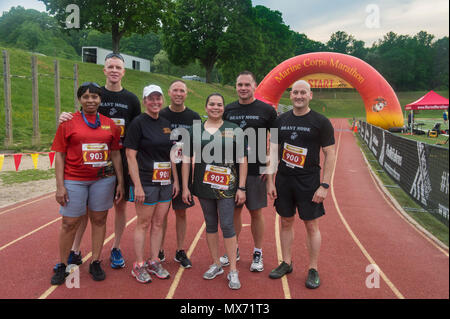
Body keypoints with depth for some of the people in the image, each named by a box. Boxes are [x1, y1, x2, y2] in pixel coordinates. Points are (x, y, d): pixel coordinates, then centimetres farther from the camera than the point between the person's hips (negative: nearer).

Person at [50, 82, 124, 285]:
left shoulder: (109, 124, 6)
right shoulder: (68, 123, 0)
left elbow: (115, 155, 10)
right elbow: (60, 155, -1)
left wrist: (120, 182, 8)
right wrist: (60, 186, -6)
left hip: (103, 179, 2)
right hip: (74, 180, -2)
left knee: (99, 219, 10)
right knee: (69, 223, 4)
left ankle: (95, 263, 25)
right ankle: (61, 266, 23)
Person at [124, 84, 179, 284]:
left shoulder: (166, 124, 12)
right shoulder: (138, 123, -7)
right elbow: (130, 155, -11)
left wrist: (175, 180, 11)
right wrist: (137, 185, -17)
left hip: (165, 183, 6)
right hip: (146, 183, -6)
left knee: (158, 223, 12)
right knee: (143, 224, 4)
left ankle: (154, 263, 26)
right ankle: (139, 266, 18)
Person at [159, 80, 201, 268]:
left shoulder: (194, 117, 5)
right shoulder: (160, 116, 1)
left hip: (184, 171, 1)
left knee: (181, 211, 9)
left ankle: (180, 251, 21)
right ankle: (160, 251, 21)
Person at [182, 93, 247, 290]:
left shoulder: (234, 130, 0)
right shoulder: (195, 131, 5)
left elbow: (242, 160, -1)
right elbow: (186, 159, 6)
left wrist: (241, 188, -6)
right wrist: (185, 187, 2)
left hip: (226, 187, -3)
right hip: (203, 186, 3)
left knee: (227, 225, -3)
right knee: (210, 224, 13)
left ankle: (233, 271, 10)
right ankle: (216, 265, 29)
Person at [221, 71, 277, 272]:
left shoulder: (266, 110, -2)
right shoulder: (228, 110, 8)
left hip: (256, 171, -3)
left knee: (256, 212, 5)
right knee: (234, 210, 11)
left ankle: (258, 254, 21)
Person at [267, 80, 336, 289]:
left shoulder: (321, 122, -5)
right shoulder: (281, 120, 7)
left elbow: (330, 154, -6)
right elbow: (274, 151, 8)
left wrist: (324, 185, -12)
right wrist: (270, 181, 2)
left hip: (308, 182, -4)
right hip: (283, 180, 4)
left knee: (311, 225, 4)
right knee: (286, 222, 13)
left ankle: (313, 270, 19)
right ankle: (286, 263, 28)